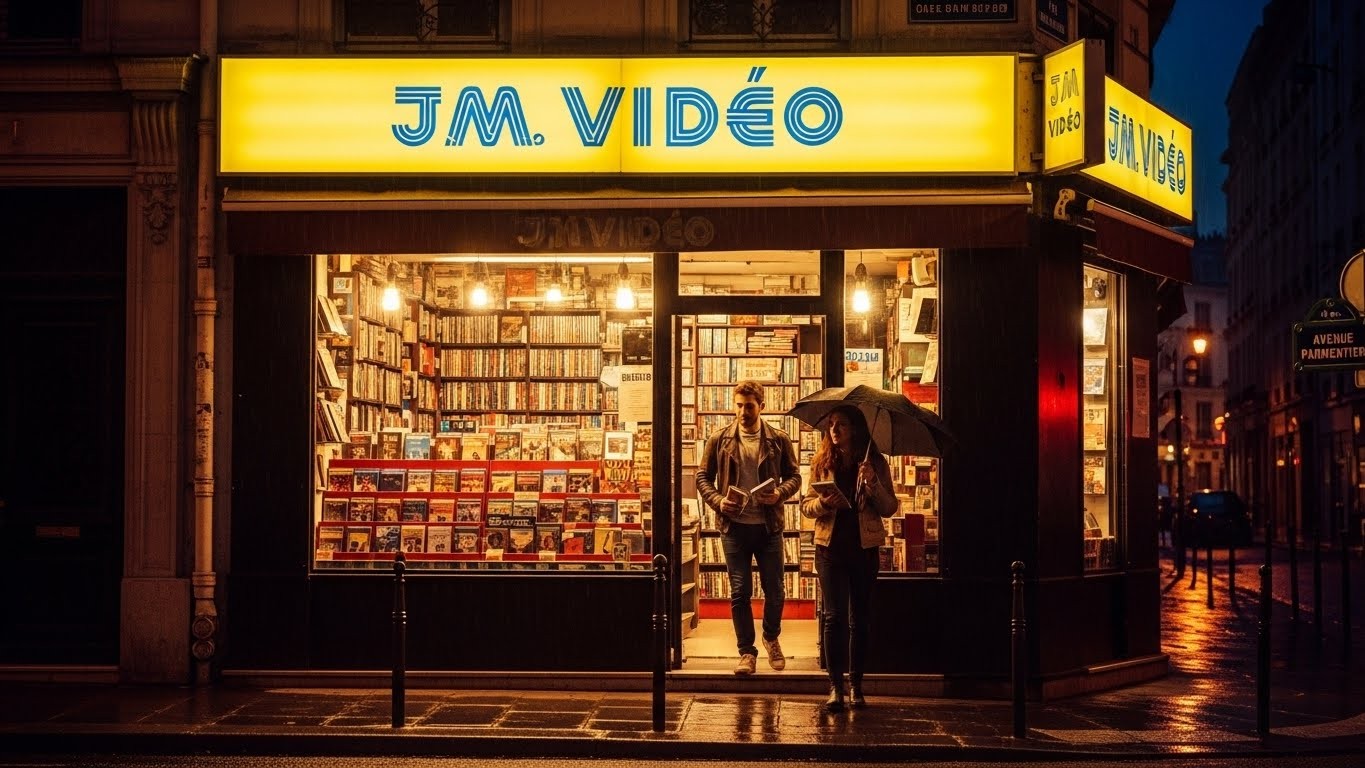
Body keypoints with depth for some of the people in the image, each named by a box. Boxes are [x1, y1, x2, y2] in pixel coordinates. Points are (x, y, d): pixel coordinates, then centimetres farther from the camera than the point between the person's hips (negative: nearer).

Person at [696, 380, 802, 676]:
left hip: (769, 525, 0)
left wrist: (779, 493, -13)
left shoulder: (778, 440, 1)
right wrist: (718, 501, -10)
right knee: (739, 592, 2)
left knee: (774, 590, 7)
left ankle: (771, 638, 33)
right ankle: (746, 651, 13)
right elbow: (703, 477, 7)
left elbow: (794, 476, 7)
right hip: (734, 525, 0)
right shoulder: (719, 439, 2)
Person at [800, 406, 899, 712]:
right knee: (835, 615, -8)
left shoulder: (875, 463, 2)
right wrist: (823, 503, -14)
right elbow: (806, 505, 7)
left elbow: (890, 508, -1)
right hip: (831, 548, 0)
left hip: (864, 548, 0)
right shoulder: (822, 462, 6)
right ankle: (835, 685, -7)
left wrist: (873, 483, -17)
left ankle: (856, 685, 15)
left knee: (859, 617, 7)